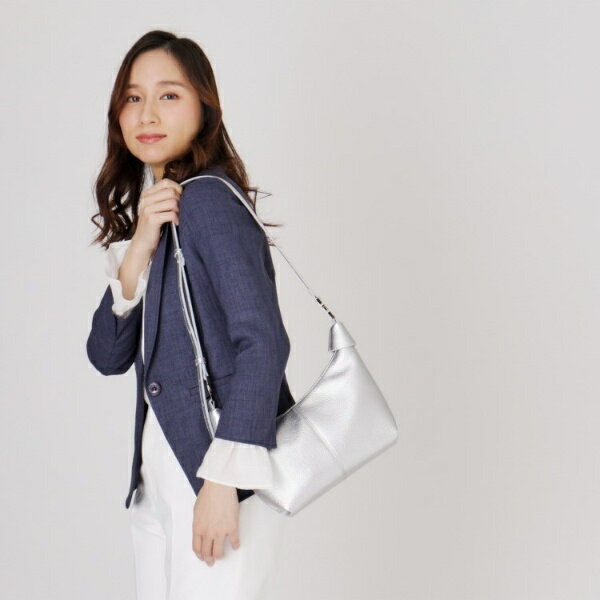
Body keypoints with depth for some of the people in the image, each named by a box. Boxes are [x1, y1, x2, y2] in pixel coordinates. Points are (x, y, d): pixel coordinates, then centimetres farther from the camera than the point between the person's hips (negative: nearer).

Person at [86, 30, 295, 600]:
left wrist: (224, 479, -24)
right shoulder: (140, 213, 12)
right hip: (158, 473, 8)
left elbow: (263, 341, -22)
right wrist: (139, 248, -10)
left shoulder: (208, 199, -13)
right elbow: (107, 356, 4)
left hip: (222, 470, -8)